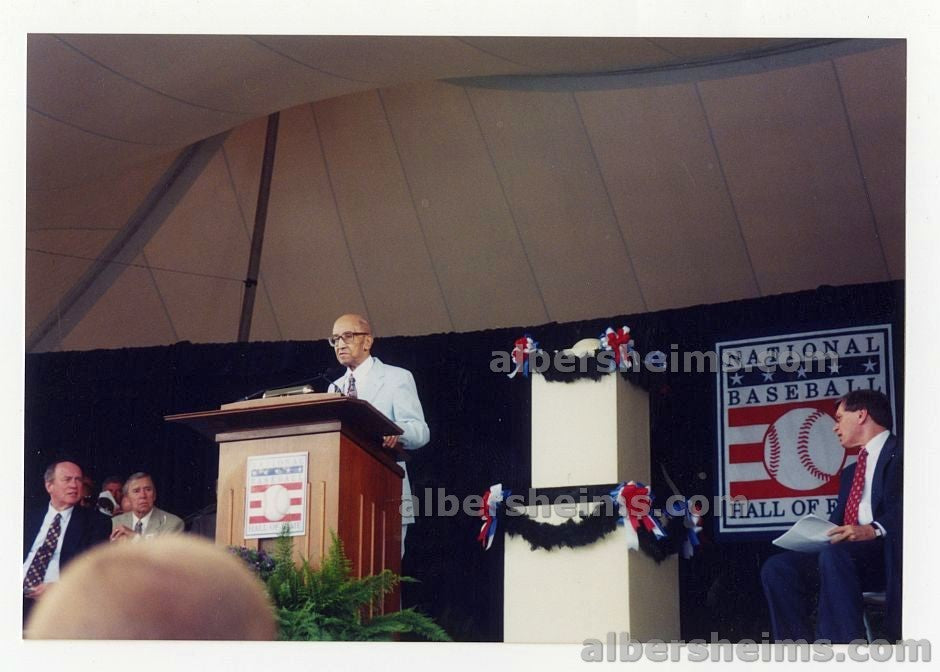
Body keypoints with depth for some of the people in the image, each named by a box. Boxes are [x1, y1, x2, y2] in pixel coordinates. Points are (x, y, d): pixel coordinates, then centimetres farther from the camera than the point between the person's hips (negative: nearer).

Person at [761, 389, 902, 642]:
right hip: (845, 551, 8)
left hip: (890, 555, -8)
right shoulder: (850, 471, 30)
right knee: (777, 568, -11)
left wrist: (873, 529, -32)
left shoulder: (898, 453, 1)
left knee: (834, 555, -37)